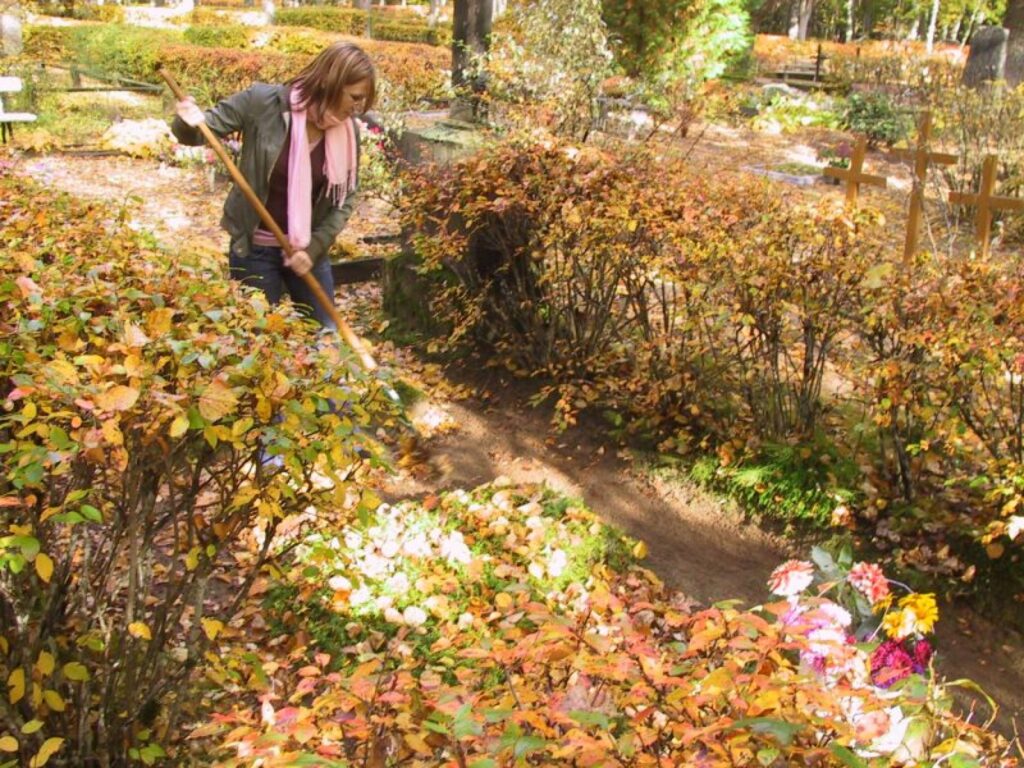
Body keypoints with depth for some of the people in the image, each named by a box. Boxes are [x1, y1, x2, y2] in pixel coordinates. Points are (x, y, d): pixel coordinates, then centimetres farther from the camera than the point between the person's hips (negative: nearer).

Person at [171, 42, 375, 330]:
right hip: (254, 247, -3)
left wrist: (315, 247, -10)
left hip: (308, 248, 4)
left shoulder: (348, 132, -5)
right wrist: (190, 122, -32)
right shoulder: (263, 102, -16)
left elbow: (346, 199, 0)